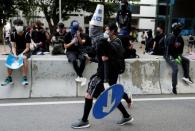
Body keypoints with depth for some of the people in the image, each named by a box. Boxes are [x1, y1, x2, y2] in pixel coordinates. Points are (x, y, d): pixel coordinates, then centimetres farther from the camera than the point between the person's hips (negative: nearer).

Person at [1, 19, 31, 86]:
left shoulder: (26, 35, -13)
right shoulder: (13, 35, -3)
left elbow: (27, 47, -13)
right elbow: (13, 47, -2)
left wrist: (22, 54, -28)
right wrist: (14, 54, -21)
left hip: (25, 51, -4)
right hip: (17, 50, 4)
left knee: (24, 58, -37)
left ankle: (24, 78, -34)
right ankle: (9, 78, -15)